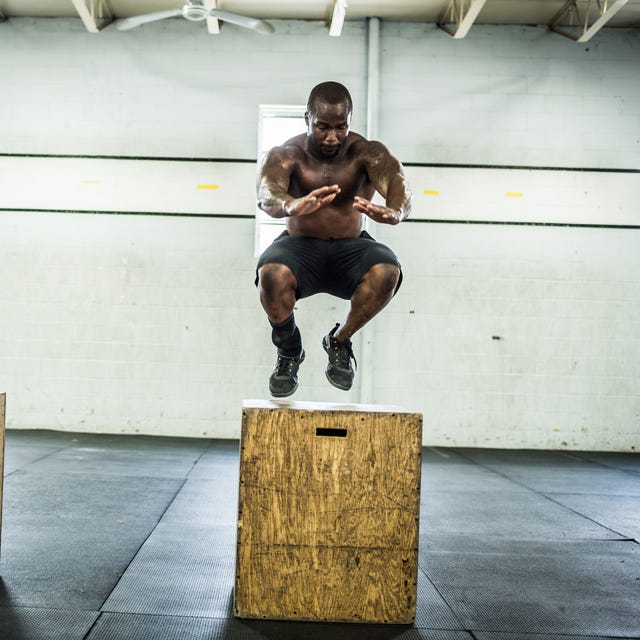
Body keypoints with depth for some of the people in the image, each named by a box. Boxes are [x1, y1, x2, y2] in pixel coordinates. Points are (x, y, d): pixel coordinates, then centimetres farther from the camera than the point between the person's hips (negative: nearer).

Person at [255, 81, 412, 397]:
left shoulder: (367, 153, -10)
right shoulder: (286, 155, -11)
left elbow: (398, 184, -30)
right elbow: (266, 193, -33)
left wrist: (393, 212, -56)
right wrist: (290, 206, -59)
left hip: (350, 249, 1)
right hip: (300, 247, 0)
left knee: (387, 272, -33)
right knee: (271, 273, -35)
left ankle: (339, 342, -4)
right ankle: (289, 351, -4)